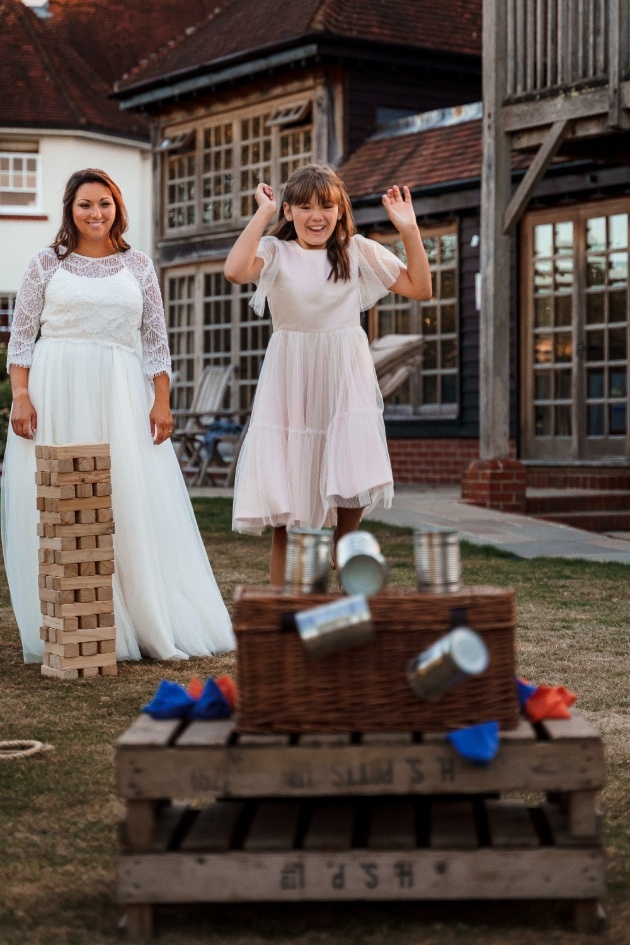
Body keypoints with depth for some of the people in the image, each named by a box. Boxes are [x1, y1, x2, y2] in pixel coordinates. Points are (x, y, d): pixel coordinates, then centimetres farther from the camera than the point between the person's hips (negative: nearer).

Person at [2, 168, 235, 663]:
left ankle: (152, 627, 9)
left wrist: (162, 401, 1)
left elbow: (156, 340, 9)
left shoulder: (138, 265, 10)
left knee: (134, 507, 0)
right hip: (56, 393, -1)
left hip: (121, 398, 1)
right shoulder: (47, 263, 6)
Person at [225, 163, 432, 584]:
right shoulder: (276, 252, 0)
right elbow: (236, 270, -22)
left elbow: (420, 288, 5)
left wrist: (409, 230, -4)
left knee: (350, 504, -8)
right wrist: (263, 215, -14)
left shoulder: (359, 252, 7)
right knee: (286, 515, 2)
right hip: (290, 386, -1)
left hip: (345, 384, 1)